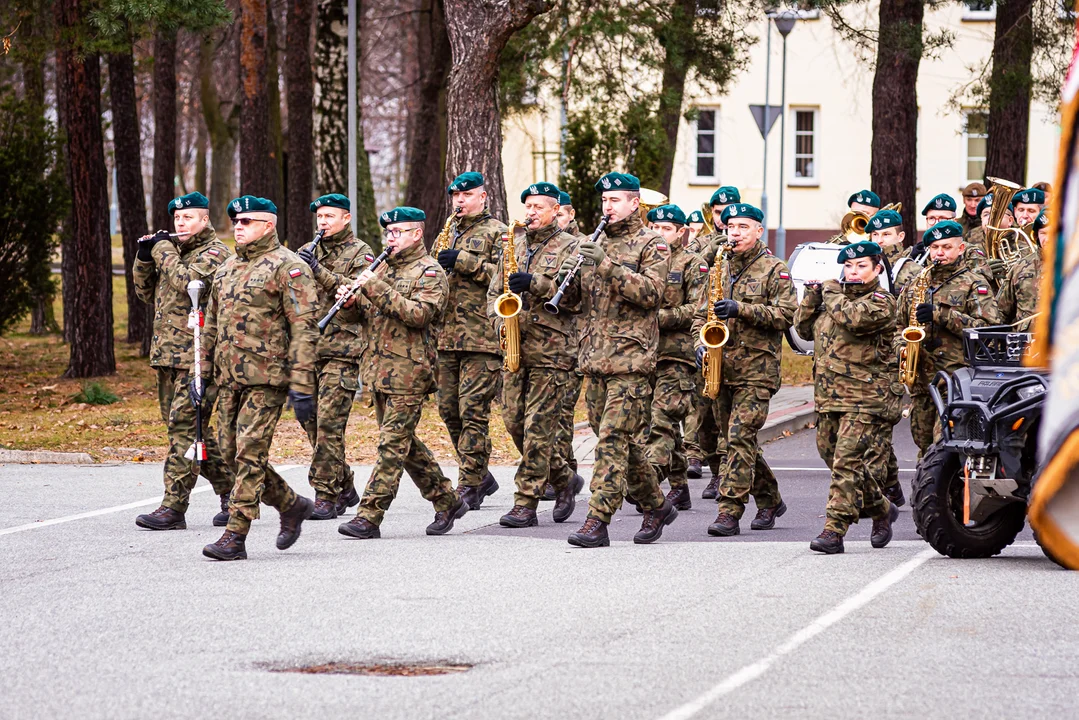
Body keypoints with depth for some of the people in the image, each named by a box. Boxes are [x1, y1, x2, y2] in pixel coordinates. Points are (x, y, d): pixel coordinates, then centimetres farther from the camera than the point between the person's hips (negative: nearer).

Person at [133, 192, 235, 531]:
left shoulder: (215, 253, -6)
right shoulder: (174, 253, 19)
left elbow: (186, 281, -22)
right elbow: (147, 292, 21)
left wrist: (162, 250, -10)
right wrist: (145, 257, 5)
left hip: (198, 357, -9)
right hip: (168, 356, 9)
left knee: (184, 427, -12)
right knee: (193, 429, 11)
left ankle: (174, 508, -14)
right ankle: (230, 490, 21)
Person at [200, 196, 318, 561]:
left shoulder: (288, 267, -7)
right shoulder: (228, 268, 18)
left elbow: (304, 329, -12)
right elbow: (212, 323, 25)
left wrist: (302, 387, -18)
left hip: (267, 379, -8)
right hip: (229, 378, 8)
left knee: (249, 453, -10)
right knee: (232, 452, 8)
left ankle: (235, 536, -9)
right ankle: (292, 505, 25)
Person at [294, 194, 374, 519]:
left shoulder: (360, 253, 0)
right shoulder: (308, 251, 17)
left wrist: (320, 271, -19)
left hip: (342, 348, -6)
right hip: (308, 346, 6)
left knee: (329, 422, -12)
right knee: (310, 420, 8)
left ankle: (326, 497, -10)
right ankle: (345, 488, 22)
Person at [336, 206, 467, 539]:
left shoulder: (429, 272, -6)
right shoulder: (384, 268, 18)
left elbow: (419, 314, -21)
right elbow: (364, 314, 19)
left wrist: (377, 289, -24)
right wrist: (351, 302, -5)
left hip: (409, 371, -9)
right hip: (379, 370, 9)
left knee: (392, 444, -9)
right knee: (404, 442, 12)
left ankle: (369, 517, -12)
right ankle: (447, 501, 23)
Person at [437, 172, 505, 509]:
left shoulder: (496, 232, 0)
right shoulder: (450, 234, 21)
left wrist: (465, 262, -17)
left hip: (482, 335, -7)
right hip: (448, 336, 7)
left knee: (473, 411, -9)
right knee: (449, 409, 8)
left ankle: (470, 487, -6)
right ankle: (481, 475, 21)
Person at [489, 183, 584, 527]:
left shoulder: (570, 247, 0)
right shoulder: (514, 247, 18)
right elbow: (494, 292, 20)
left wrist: (535, 284, -22)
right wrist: (500, 318, 0)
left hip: (552, 351, -6)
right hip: (516, 348, 6)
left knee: (538, 428, -8)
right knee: (515, 422, 5)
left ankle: (526, 505, -6)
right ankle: (564, 480, 24)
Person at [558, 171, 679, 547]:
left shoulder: (649, 245, -1)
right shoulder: (593, 244, 17)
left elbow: (650, 292, -16)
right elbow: (572, 301, 17)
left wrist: (608, 266, -22)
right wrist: (566, 277, -5)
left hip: (630, 358, -7)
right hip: (595, 357, 7)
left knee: (613, 439, -12)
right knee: (625, 441, 11)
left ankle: (597, 522, -16)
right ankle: (656, 506, 26)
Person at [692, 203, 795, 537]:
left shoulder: (774, 270, -1)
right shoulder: (720, 269, 16)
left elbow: (785, 315, -11)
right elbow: (701, 314, 20)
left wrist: (741, 309, -19)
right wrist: (700, 343, 1)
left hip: (757, 369, -6)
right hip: (721, 369, 6)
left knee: (741, 438, -14)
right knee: (740, 440, 11)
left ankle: (729, 512, -15)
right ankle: (770, 500, 27)